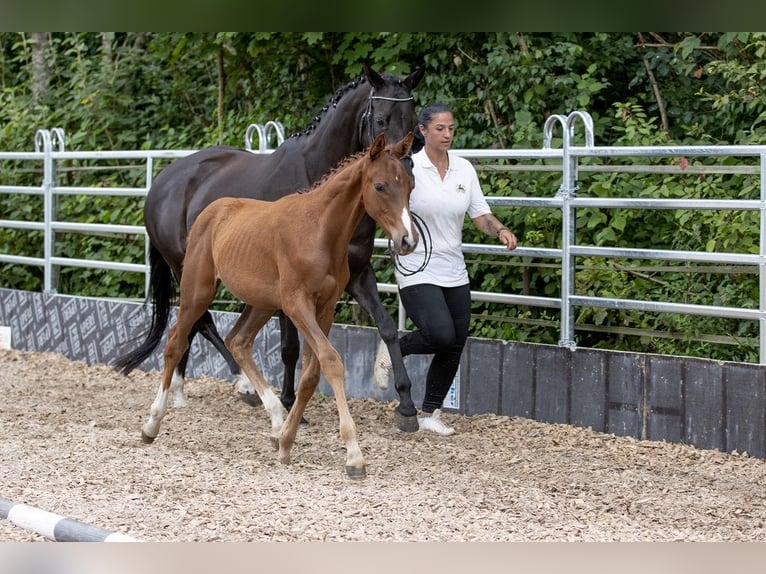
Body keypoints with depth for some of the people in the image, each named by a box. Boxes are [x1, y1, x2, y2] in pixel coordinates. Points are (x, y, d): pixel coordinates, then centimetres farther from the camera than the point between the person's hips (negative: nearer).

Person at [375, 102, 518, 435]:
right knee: (442, 335, -23)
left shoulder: (464, 169, 6)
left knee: (454, 347, 5)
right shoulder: (409, 168, -8)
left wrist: (501, 231, -11)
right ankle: (394, 348, 9)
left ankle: (430, 414, 22)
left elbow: (480, 214, 8)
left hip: (454, 272, 6)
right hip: (417, 270, -6)